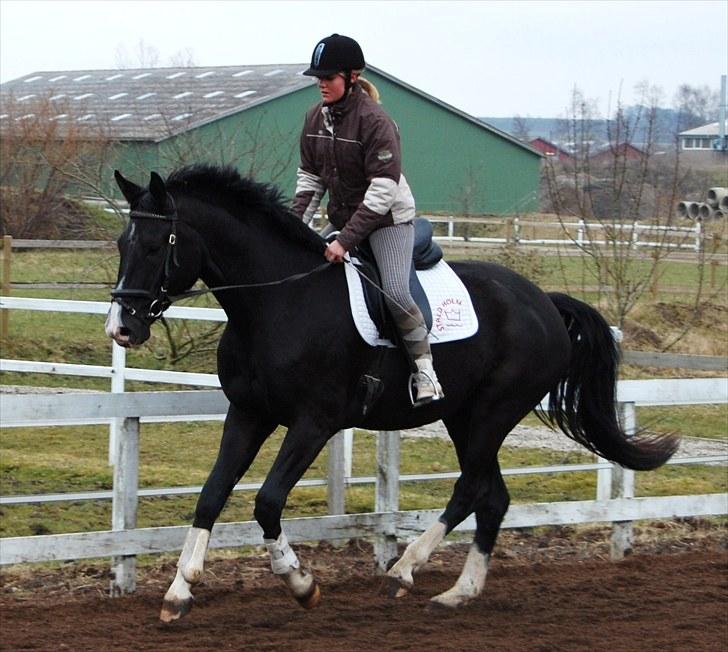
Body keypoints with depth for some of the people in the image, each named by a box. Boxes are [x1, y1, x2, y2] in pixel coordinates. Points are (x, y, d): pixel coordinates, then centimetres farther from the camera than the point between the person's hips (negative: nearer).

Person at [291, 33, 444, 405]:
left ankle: (424, 367, -9)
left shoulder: (375, 121, -22)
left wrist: (346, 240, -30)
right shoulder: (316, 118, 0)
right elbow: (309, 178, 8)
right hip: (343, 219, 8)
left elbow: (383, 191, -26)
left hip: (389, 220, -7)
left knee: (396, 292, -23)